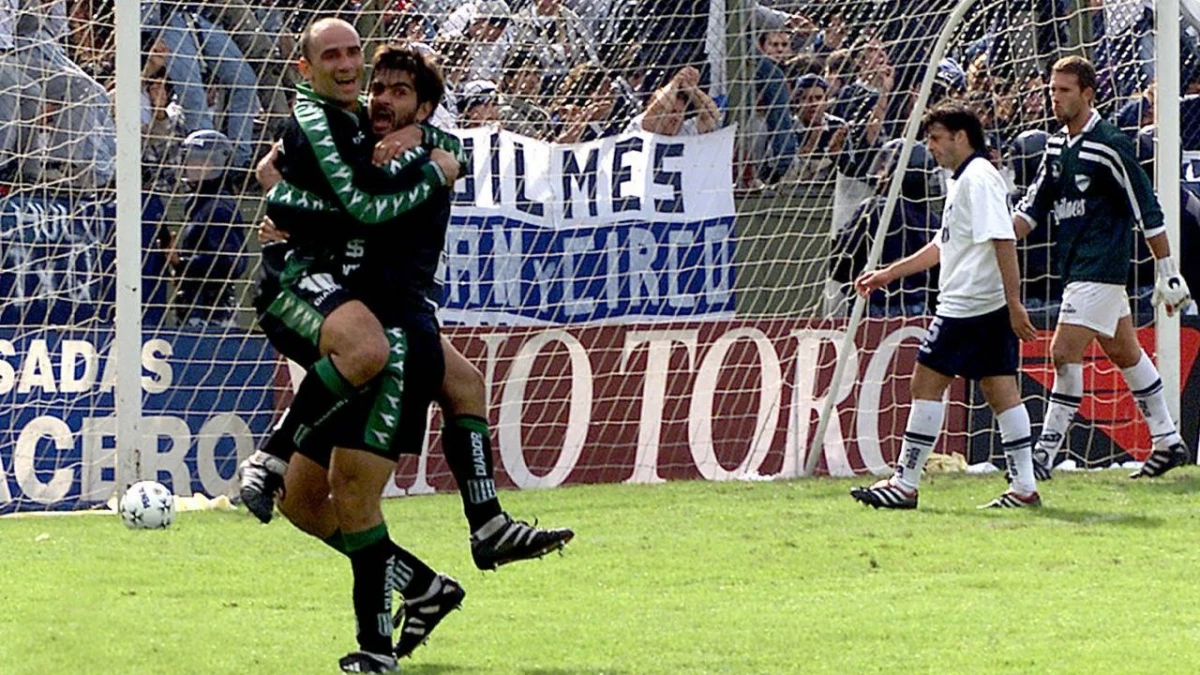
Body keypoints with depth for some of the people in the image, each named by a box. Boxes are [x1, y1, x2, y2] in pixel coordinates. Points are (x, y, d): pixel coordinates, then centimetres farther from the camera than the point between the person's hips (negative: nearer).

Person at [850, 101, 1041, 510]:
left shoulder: (978, 179, -12)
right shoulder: (962, 181, 20)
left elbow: (1003, 241, -21)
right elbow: (944, 246, 30)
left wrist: (1014, 303, -26)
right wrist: (889, 274, 32)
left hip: (968, 306, -10)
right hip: (990, 308, 10)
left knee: (927, 383, -4)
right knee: (1000, 390, 6)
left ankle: (905, 485, -1)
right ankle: (1024, 487, 2)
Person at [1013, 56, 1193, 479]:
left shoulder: (1109, 146, -13)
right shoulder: (1057, 146, 11)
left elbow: (1148, 211, -11)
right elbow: (1035, 205, 14)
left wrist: (1167, 271, -11)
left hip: (1100, 268, -9)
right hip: (1076, 266, 9)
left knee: (1065, 353, -13)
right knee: (1125, 353, 15)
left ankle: (1046, 451, -10)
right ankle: (1168, 442, 24)